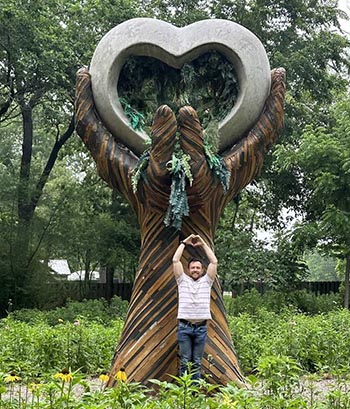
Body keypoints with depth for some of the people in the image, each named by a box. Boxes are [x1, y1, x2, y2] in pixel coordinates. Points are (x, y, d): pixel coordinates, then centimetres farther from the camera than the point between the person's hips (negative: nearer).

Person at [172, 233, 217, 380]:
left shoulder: (206, 281, 10)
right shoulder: (183, 280, 8)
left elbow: (214, 262, 2)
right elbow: (175, 260, 0)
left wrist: (203, 244, 4)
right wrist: (184, 243, 5)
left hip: (201, 328, 1)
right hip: (184, 327, -1)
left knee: (197, 362, 6)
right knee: (185, 361, 1)